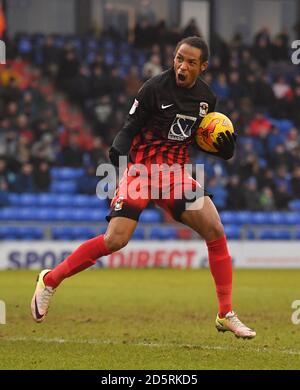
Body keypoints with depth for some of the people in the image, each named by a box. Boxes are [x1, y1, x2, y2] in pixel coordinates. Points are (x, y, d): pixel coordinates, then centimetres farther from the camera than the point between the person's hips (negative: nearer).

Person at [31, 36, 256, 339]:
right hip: (142, 168, -5)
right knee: (115, 240, -18)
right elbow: (130, 128, -9)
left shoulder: (206, 97, 5)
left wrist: (224, 145, -3)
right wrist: (118, 151, -28)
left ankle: (226, 315, 0)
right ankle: (50, 281, 0)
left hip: (177, 172, 5)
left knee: (215, 231, -10)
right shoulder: (155, 88, -12)